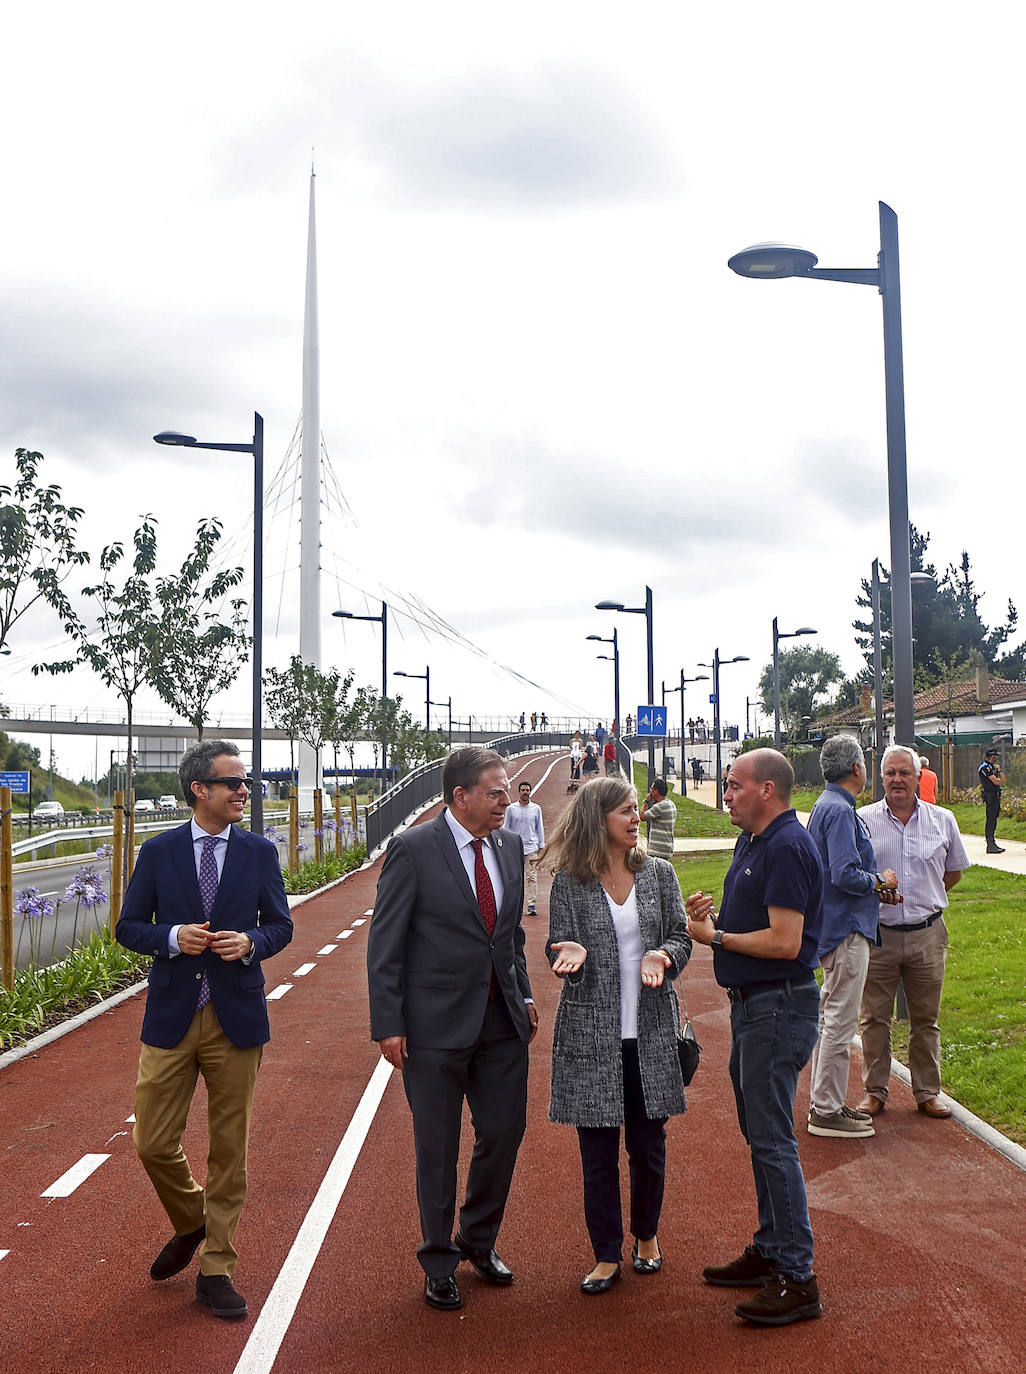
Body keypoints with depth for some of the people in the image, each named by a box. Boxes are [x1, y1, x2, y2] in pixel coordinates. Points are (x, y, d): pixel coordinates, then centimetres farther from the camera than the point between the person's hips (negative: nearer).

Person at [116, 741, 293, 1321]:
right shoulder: (159, 852, 1)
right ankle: (191, 1224, 35)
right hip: (171, 1018, 0)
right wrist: (172, 938, -16)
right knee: (154, 1144, 4)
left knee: (229, 1150, 6)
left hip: (236, 1017, 0)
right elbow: (128, 927, 4)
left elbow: (281, 925, 7)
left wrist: (250, 942, -14)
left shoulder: (261, 852, 2)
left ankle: (217, 1270, 21)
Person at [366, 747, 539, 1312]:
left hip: (502, 1018, 5)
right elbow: (385, 943, -10)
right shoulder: (412, 849, -12)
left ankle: (478, 1240, 36)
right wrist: (388, 1024, -13)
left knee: (504, 1132, 12)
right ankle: (439, 1263, 27)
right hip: (437, 1023, -5)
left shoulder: (510, 846, 6)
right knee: (437, 1149, 7)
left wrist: (523, 995, 11)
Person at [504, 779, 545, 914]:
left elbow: (540, 828, 12)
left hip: (531, 848, 0)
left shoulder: (536, 809, 6)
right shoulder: (511, 809, 4)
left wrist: (541, 846, 8)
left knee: (532, 877, -5)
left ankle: (532, 905, -5)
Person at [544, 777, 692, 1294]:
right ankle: (607, 1255, 22)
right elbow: (558, 948, -3)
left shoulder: (658, 873, 4)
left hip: (651, 1032, 2)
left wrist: (661, 955, -17)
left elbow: (680, 938, 5)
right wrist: (574, 954, -26)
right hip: (591, 1034, -2)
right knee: (598, 1152, 5)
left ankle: (646, 1235, 36)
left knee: (649, 1145, 12)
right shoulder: (569, 883, -3)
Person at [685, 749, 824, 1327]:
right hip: (752, 1003, 11)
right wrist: (715, 914, 1)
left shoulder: (788, 847, -19)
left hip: (779, 1006, -11)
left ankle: (797, 1278, 1)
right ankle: (770, 1251, 29)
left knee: (773, 1138, -7)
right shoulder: (753, 843, 13)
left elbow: (784, 942, -25)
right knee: (760, 1133, 17)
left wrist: (715, 937, -13)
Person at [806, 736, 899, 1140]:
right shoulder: (840, 811, -18)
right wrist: (881, 882, -9)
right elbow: (846, 875, -26)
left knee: (830, 1018, 17)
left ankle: (823, 1101, 26)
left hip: (833, 927, 11)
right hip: (847, 929, -11)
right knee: (840, 1023, -4)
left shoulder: (826, 805, 14)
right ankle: (827, 1112, 3)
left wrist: (876, 891, 11)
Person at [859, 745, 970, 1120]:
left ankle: (927, 1092, 23)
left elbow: (954, 869, 17)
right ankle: (875, 1090, 19)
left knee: (925, 1019, 11)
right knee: (874, 1018, 6)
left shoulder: (942, 820, 4)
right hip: (877, 934, -1)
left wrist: (927, 900, 10)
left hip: (927, 935, 2)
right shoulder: (862, 820, -1)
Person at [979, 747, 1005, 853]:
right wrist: (999, 778, 4)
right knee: (990, 820, -8)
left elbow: (1003, 781, 15)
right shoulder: (985, 767, -13)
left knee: (993, 820, 13)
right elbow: (996, 781, -19)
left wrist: (999, 770, 1)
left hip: (996, 796, 9)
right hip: (990, 796, -9)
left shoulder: (993, 766, 17)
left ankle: (993, 843, 19)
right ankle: (990, 846, -8)